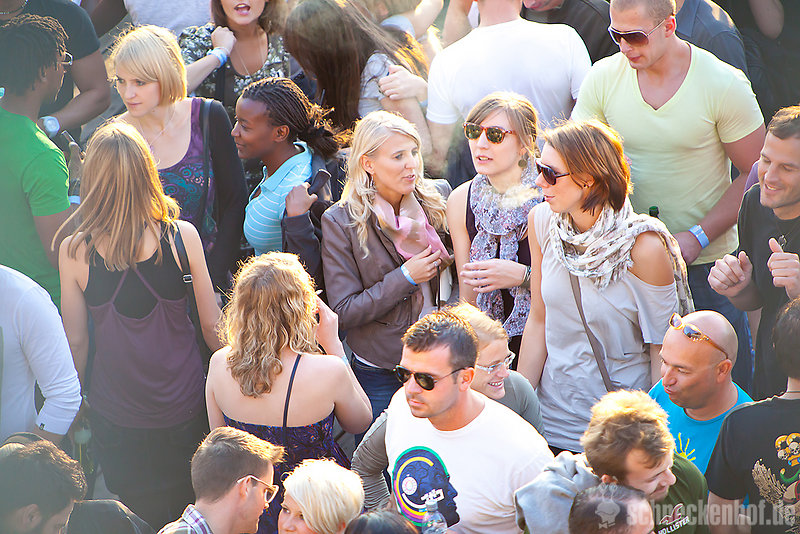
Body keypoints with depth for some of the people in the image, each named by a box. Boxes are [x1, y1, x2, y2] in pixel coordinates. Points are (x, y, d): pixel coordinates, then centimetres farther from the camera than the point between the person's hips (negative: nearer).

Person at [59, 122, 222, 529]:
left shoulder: (74, 252, -17)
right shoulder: (182, 236, -17)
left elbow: (76, 341, -6)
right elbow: (212, 327, -7)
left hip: (116, 416, 0)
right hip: (185, 407, 0)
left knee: (136, 515, 20)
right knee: (193, 507, 22)